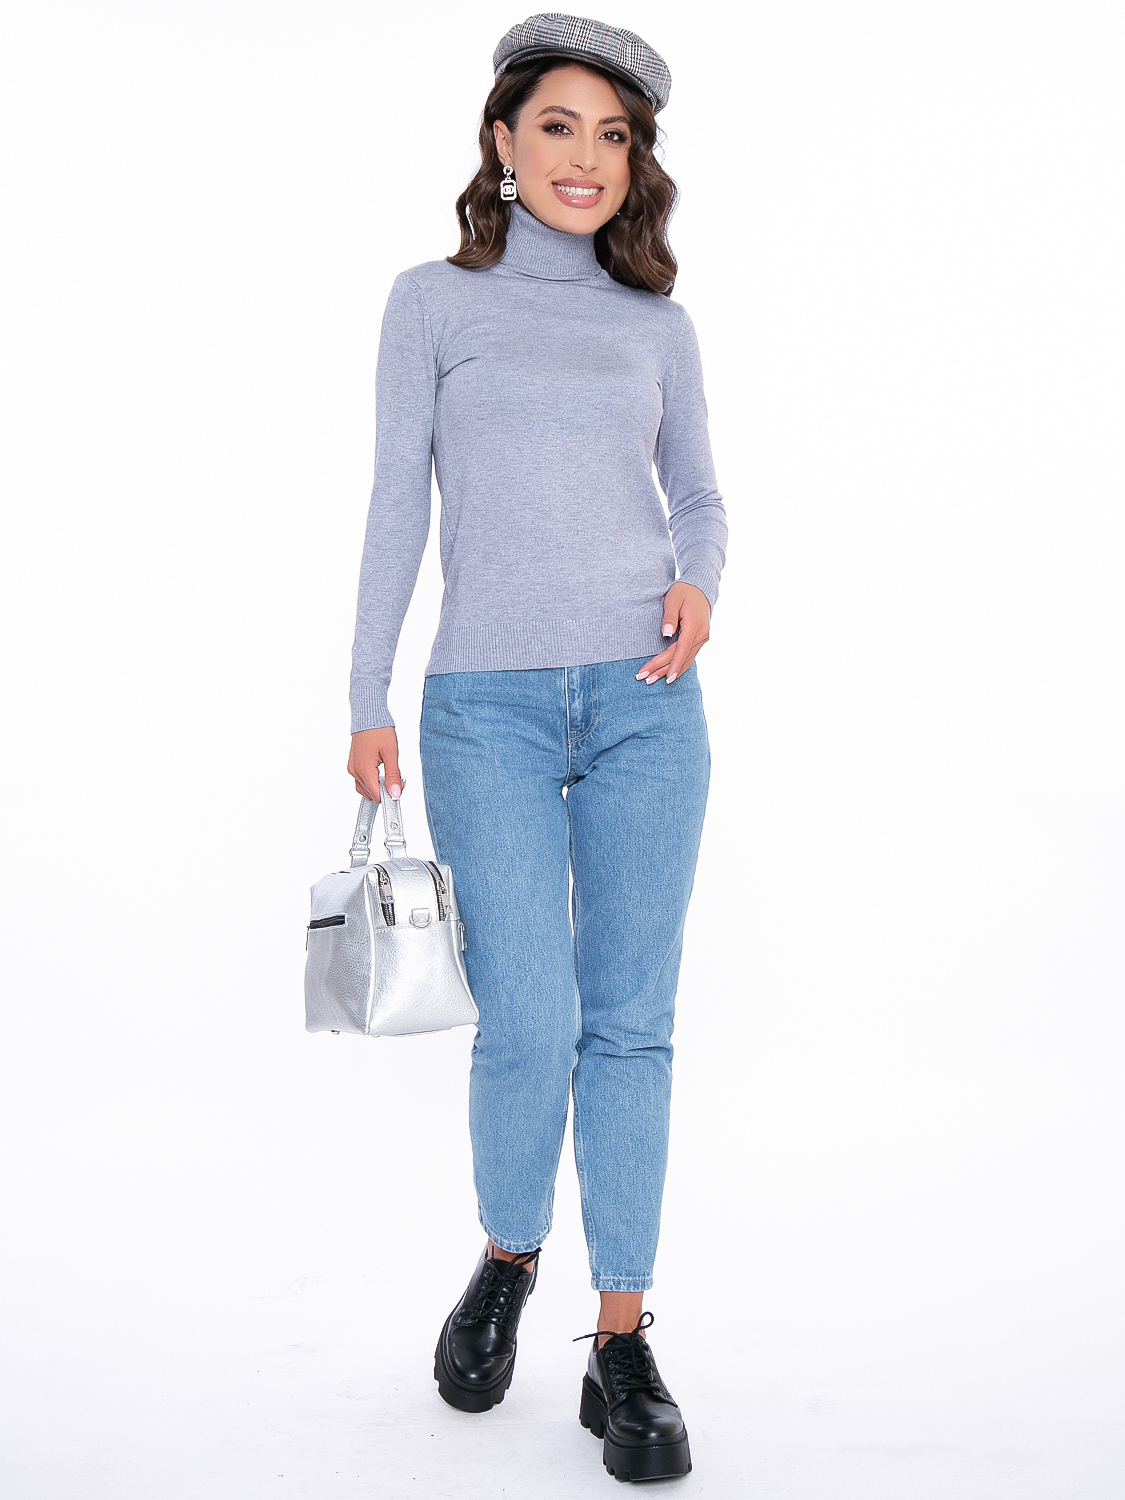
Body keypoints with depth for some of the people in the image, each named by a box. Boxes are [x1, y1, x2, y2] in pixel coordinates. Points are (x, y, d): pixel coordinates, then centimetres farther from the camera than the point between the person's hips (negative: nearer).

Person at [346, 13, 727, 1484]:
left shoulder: (655, 320, 12)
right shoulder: (436, 300, 7)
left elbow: (699, 491, 19)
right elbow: (398, 507, 5)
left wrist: (700, 583, -3)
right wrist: (368, 701, 0)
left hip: (644, 701, 2)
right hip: (490, 708, -2)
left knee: (629, 1022, 1)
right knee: (528, 1023, -7)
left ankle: (622, 1343, 13)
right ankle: (507, 1257, 24)